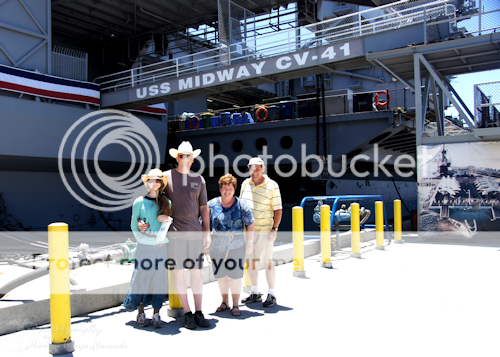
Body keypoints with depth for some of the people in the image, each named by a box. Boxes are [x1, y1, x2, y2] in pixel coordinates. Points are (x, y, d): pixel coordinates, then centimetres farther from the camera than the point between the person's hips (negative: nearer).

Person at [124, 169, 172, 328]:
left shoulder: (166, 202, 6)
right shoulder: (139, 202, 1)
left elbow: (174, 224, 13)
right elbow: (134, 226, 6)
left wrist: (169, 219, -7)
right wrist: (143, 239, -2)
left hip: (162, 247, 2)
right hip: (144, 247, -1)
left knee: (159, 278, 3)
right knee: (142, 277, 2)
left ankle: (156, 314, 13)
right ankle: (140, 313, 18)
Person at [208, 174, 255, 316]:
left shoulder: (241, 204, -1)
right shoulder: (212, 204, 2)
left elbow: (250, 224, 1)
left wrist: (250, 242, -4)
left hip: (236, 245, -2)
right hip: (217, 246, 2)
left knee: (235, 276, 0)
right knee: (220, 275, 11)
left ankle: (235, 305, 15)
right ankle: (225, 302, 30)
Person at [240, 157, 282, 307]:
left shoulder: (272, 186, -7)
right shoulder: (245, 184, 9)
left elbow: (278, 209, -6)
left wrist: (274, 228, -14)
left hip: (264, 230, -5)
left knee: (267, 262, -1)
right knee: (250, 261, 10)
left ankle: (272, 294, 12)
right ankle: (255, 293, 24)